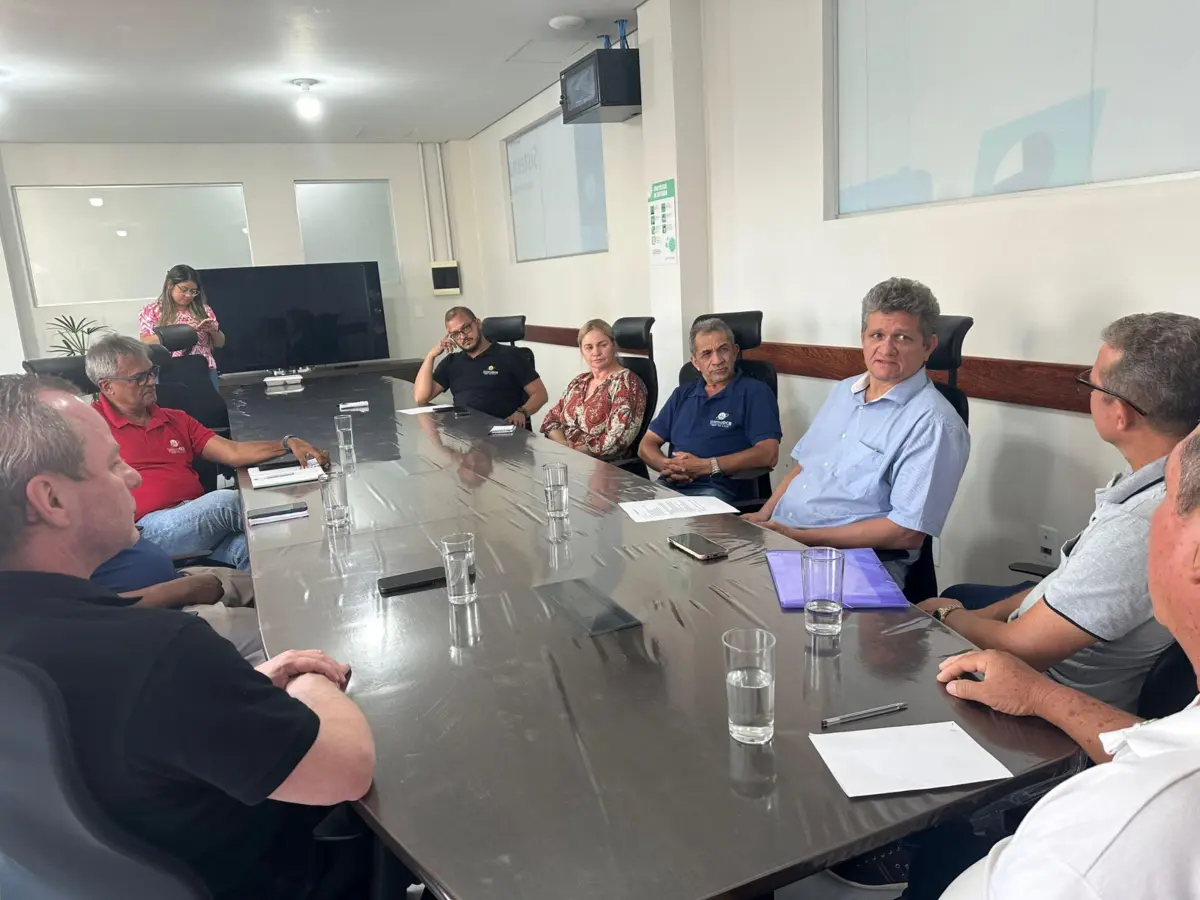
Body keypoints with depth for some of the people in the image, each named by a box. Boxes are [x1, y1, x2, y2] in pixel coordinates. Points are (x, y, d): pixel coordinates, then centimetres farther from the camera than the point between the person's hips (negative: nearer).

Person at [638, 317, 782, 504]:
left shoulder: (754, 392, 5)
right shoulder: (682, 394, 23)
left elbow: (768, 454, -8)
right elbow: (647, 444, 21)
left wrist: (704, 466, -13)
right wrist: (666, 465, -4)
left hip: (719, 491, -4)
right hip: (669, 485, 4)